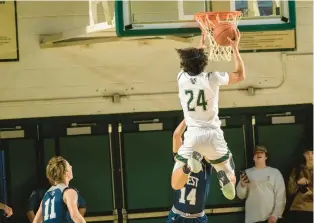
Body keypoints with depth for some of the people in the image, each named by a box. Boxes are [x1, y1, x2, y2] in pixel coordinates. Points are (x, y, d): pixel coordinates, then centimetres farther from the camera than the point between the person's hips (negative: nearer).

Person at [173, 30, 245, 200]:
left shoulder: (182, 78, -1)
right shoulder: (213, 78, -7)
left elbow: (191, 64, 25)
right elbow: (240, 75, 11)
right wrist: (235, 48, 13)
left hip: (192, 135, 1)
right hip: (213, 134, 0)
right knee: (231, 180, 19)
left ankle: (190, 160, -26)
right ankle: (223, 170, -19)